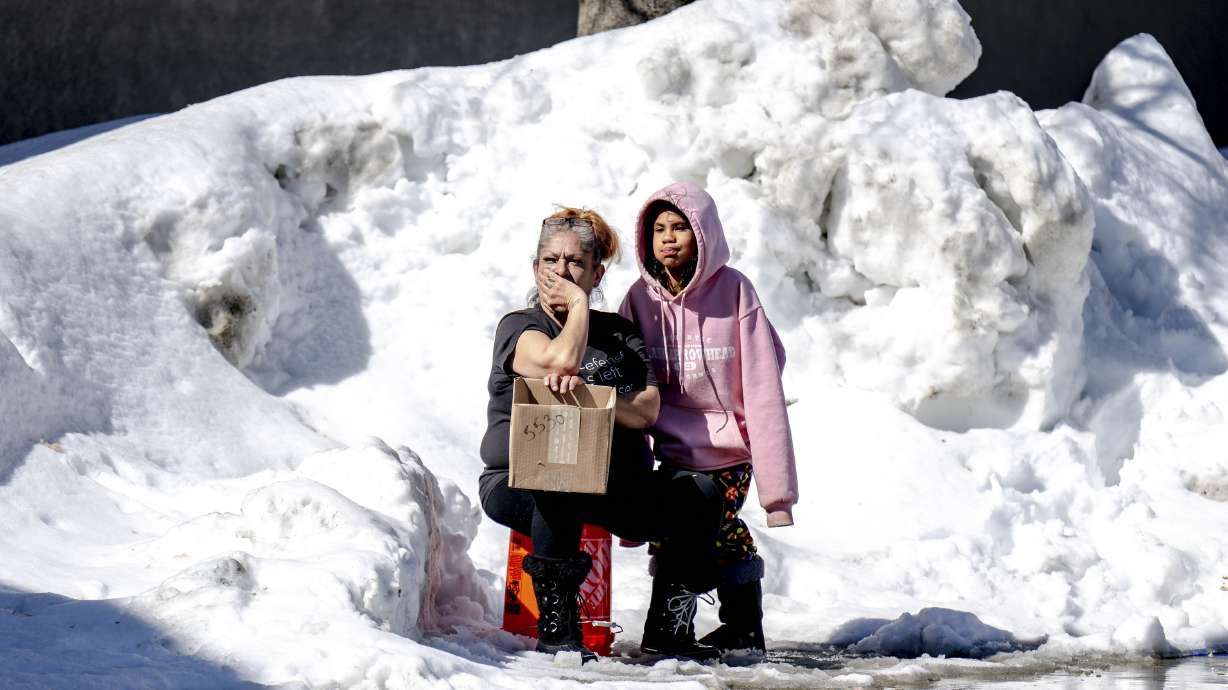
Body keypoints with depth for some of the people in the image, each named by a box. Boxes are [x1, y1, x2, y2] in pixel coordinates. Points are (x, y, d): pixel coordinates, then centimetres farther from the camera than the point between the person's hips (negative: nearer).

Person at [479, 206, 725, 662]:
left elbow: (646, 411, -2)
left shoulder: (620, 333, 15)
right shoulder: (518, 326, 3)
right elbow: (562, 359, -22)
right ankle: (555, 629, -31)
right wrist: (579, 306, -4)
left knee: (698, 494, -19)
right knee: (561, 486, -39)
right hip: (520, 484, -4)